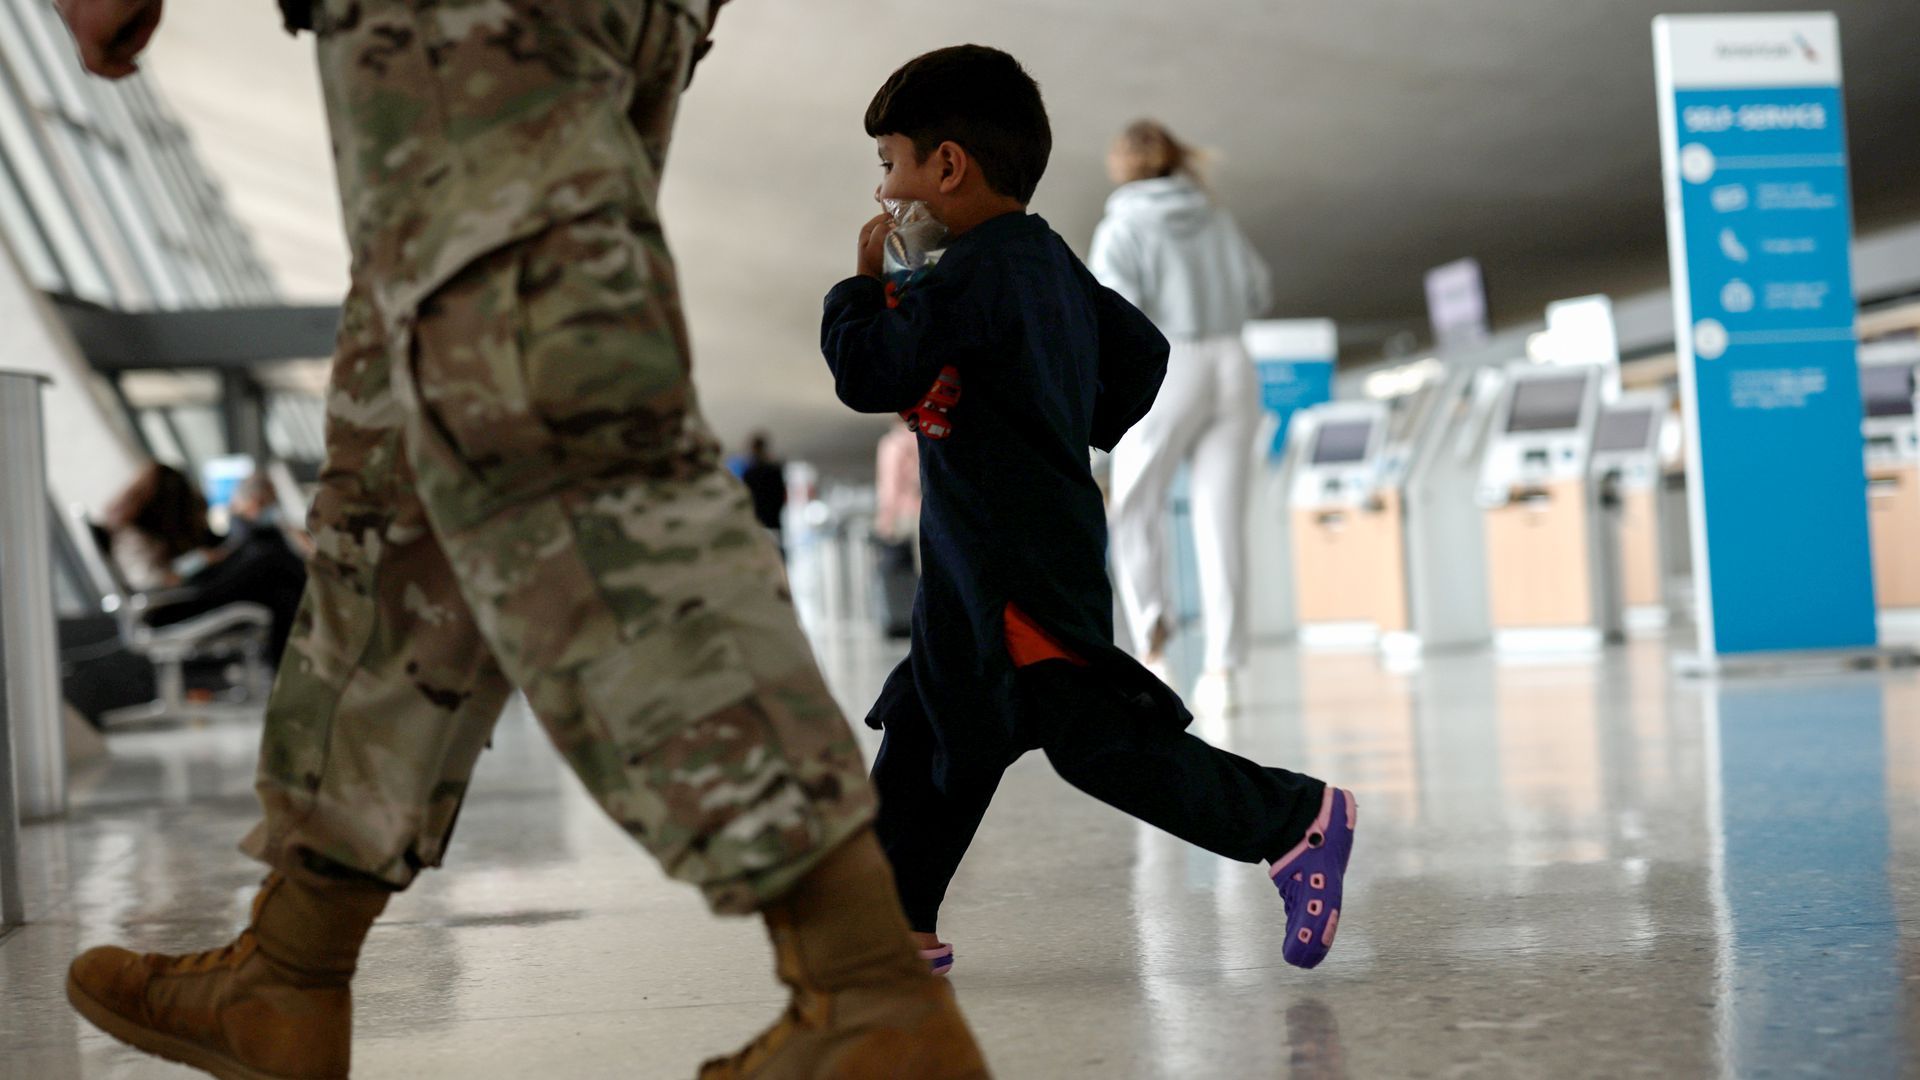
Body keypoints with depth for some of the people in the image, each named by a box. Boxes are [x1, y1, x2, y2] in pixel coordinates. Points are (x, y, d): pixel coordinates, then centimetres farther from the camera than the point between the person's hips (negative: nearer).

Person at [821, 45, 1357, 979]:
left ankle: (1295, 817, -4)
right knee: (928, 736, 13)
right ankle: (901, 924, 20)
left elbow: (869, 374, -22)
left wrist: (865, 281, -5)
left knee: (1096, 741, -10)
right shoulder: (1049, 262, 14)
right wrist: (1083, 430, 28)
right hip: (980, 568, 11)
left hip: (1022, 567, -11)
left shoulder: (974, 274, -17)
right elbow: (1141, 352, 23)